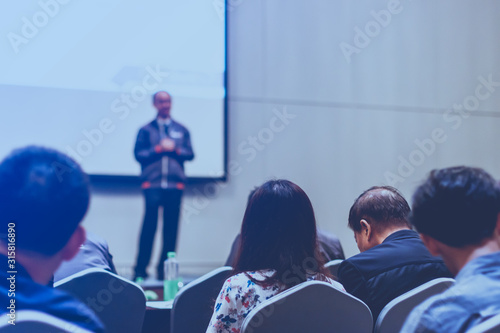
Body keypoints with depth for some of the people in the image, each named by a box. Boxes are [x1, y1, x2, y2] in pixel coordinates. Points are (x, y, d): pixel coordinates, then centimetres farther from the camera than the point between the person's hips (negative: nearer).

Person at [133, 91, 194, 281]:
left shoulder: (181, 130, 17)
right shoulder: (146, 130, 10)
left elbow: (190, 154, 12)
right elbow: (138, 154, 2)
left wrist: (175, 149, -5)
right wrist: (158, 149, -7)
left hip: (175, 183, 3)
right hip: (152, 183, -3)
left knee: (171, 227, 1)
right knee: (149, 225, -8)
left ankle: (165, 268, 7)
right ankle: (140, 269, -3)